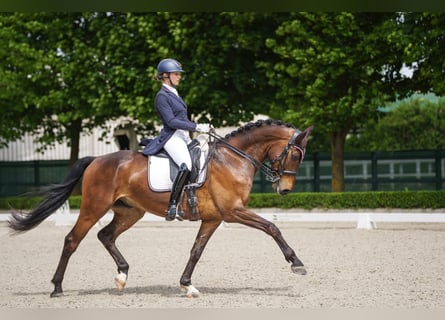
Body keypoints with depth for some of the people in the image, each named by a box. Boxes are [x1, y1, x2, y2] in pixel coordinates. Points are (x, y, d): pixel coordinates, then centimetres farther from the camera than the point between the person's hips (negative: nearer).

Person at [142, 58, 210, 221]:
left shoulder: (174, 94, 21)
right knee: (186, 165, -33)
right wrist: (196, 127, -18)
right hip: (172, 137, -10)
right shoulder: (162, 96, -8)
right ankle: (173, 207, -34)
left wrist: (201, 127, 16)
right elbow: (171, 121, -17)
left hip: (184, 137, 10)